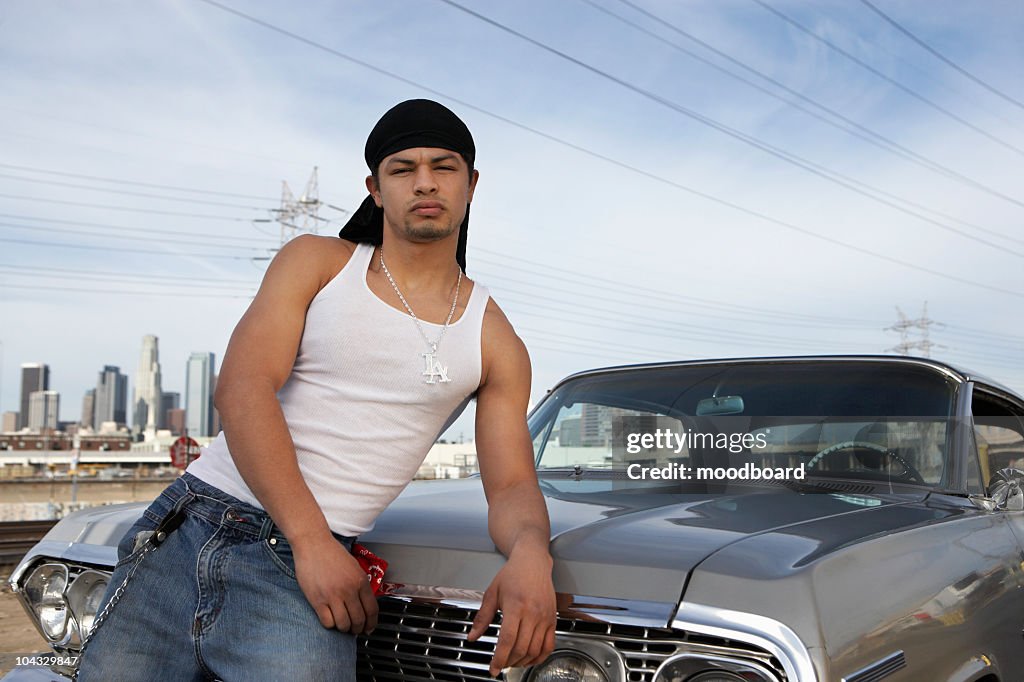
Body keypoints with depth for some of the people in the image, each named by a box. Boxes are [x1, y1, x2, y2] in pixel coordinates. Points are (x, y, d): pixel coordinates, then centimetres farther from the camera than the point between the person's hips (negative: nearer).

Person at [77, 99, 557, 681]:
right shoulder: (317, 262, 5)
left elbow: (512, 486, 4)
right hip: (189, 521, 1)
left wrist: (531, 553, -21)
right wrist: (313, 541, -17)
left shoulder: (495, 342, 8)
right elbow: (242, 389, -7)